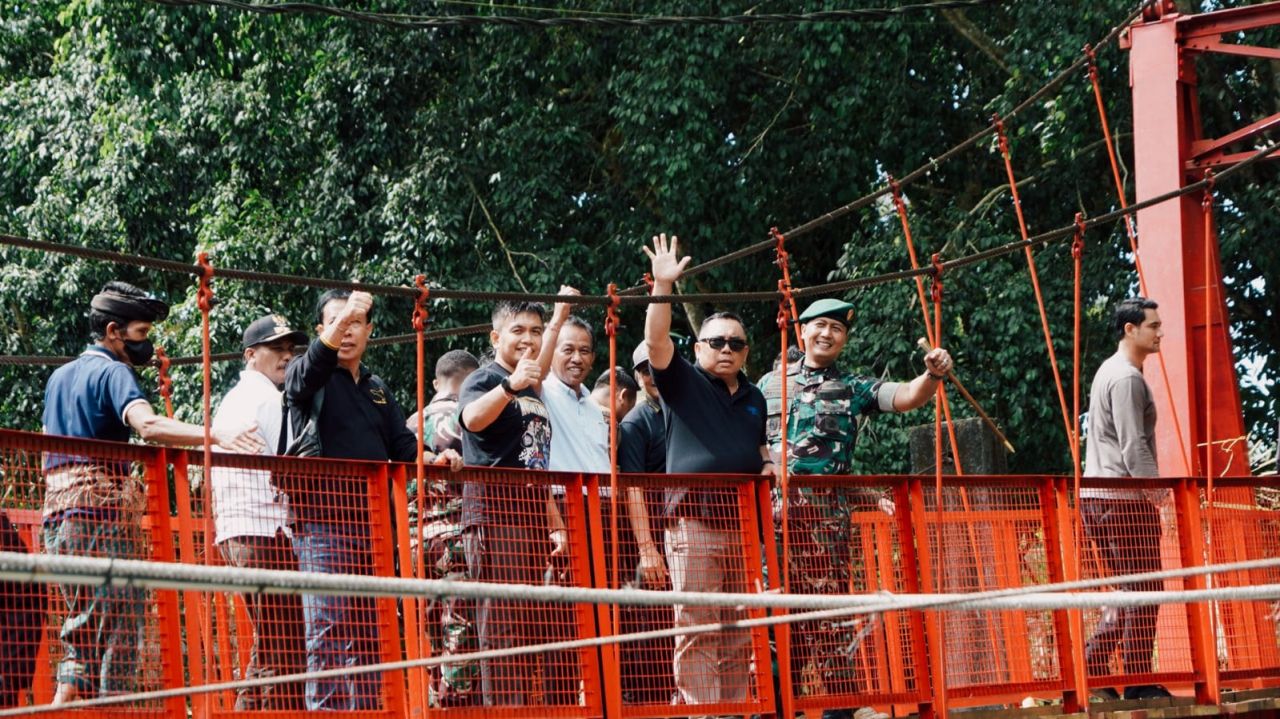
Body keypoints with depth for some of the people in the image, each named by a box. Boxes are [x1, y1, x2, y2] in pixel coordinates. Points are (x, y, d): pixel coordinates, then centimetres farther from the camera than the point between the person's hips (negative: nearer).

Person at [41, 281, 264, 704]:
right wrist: (219, 438, -38)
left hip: (57, 511, 8)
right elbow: (148, 425, -27)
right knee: (120, 626, -6)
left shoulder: (59, 377, 20)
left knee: (82, 631, 13)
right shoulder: (112, 373, -7)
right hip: (103, 510, -8)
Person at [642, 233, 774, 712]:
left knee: (739, 633, 5)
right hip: (694, 523, -5)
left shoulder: (754, 398, 20)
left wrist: (769, 466, 9)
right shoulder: (684, 383, 4)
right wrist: (663, 287, -21)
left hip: (744, 524, 5)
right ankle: (700, 712, -11)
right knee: (697, 628, -10)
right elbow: (656, 339, -12)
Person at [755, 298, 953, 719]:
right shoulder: (771, 384, 16)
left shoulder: (854, 388, 11)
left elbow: (908, 397, -3)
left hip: (828, 513, -1)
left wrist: (933, 375, -22)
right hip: (776, 510, 1)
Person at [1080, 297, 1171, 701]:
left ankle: (1092, 666, 10)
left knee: (1129, 591, 15)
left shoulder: (1110, 371, 19)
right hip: (1123, 499, -10)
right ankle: (1139, 682, -3)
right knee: (1143, 592, -5)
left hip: (1097, 498, 10)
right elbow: (1134, 448, -20)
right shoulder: (1127, 378, -12)